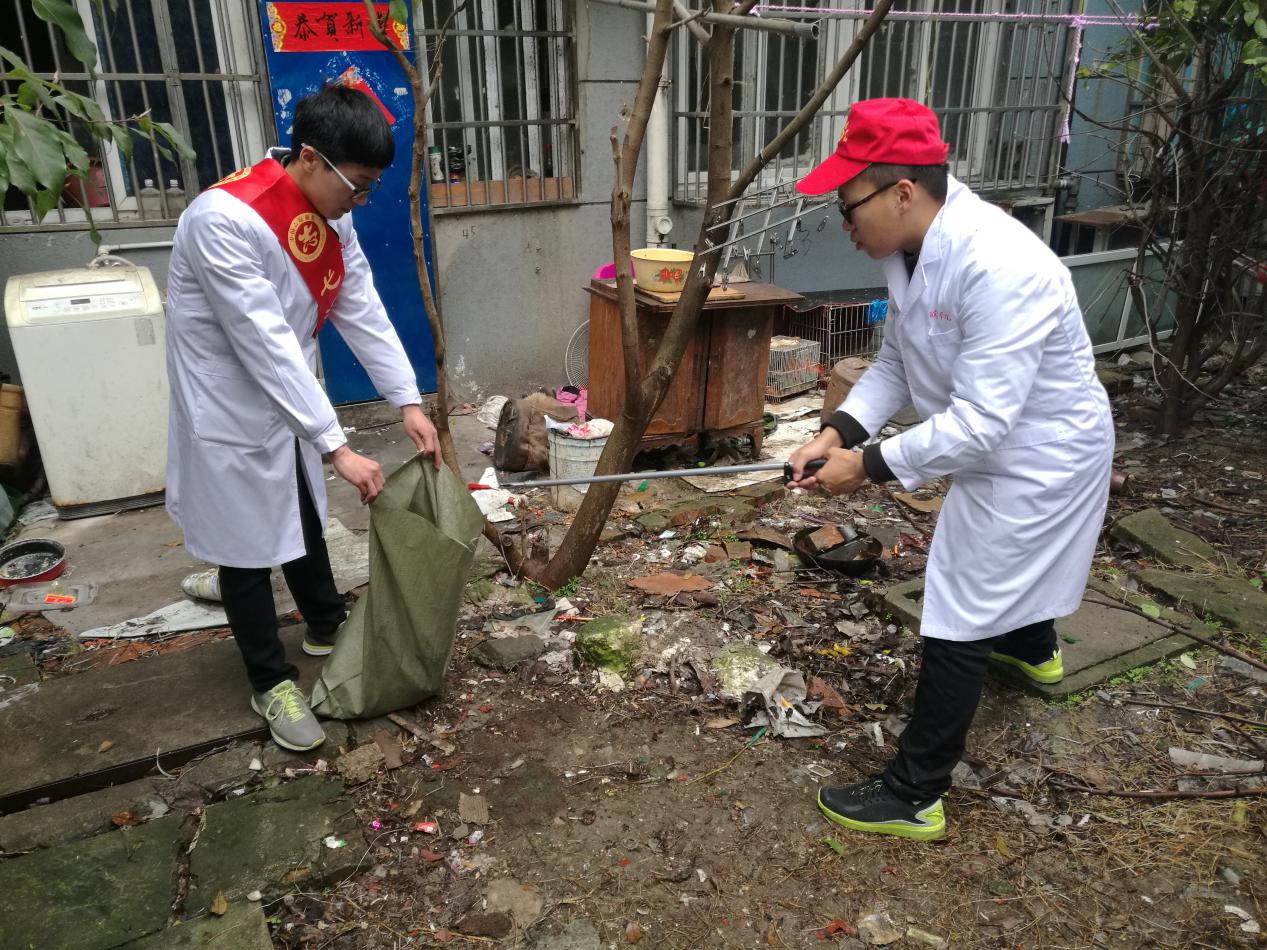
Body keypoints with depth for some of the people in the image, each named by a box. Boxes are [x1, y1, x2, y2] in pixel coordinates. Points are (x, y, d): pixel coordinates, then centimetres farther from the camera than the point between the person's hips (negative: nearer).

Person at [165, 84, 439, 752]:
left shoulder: (331, 216, -4)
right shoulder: (225, 219, -30)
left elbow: (364, 312, -2)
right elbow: (266, 345, -34)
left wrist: (409, 403, -9)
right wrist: (337, 447, -33)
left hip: (286, 401, 8)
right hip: (229, 410, -8)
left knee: (305, 521, 22)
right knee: (246, 548, 6)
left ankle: (326, 627, 43)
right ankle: (271, 683, 23)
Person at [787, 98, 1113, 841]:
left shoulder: (999, 268, -36)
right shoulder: (914, 249, -8)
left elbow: (980, 423, -36)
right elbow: (895, 362, -1)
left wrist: (871, 466, -29)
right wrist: (839, 433, -15)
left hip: (1038, 455, -9)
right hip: (1001, 445, 9)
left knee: (958, 622, -4)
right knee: (1007, 559, 34)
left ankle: (915, 798, 11)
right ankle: (1032, 648, 67)